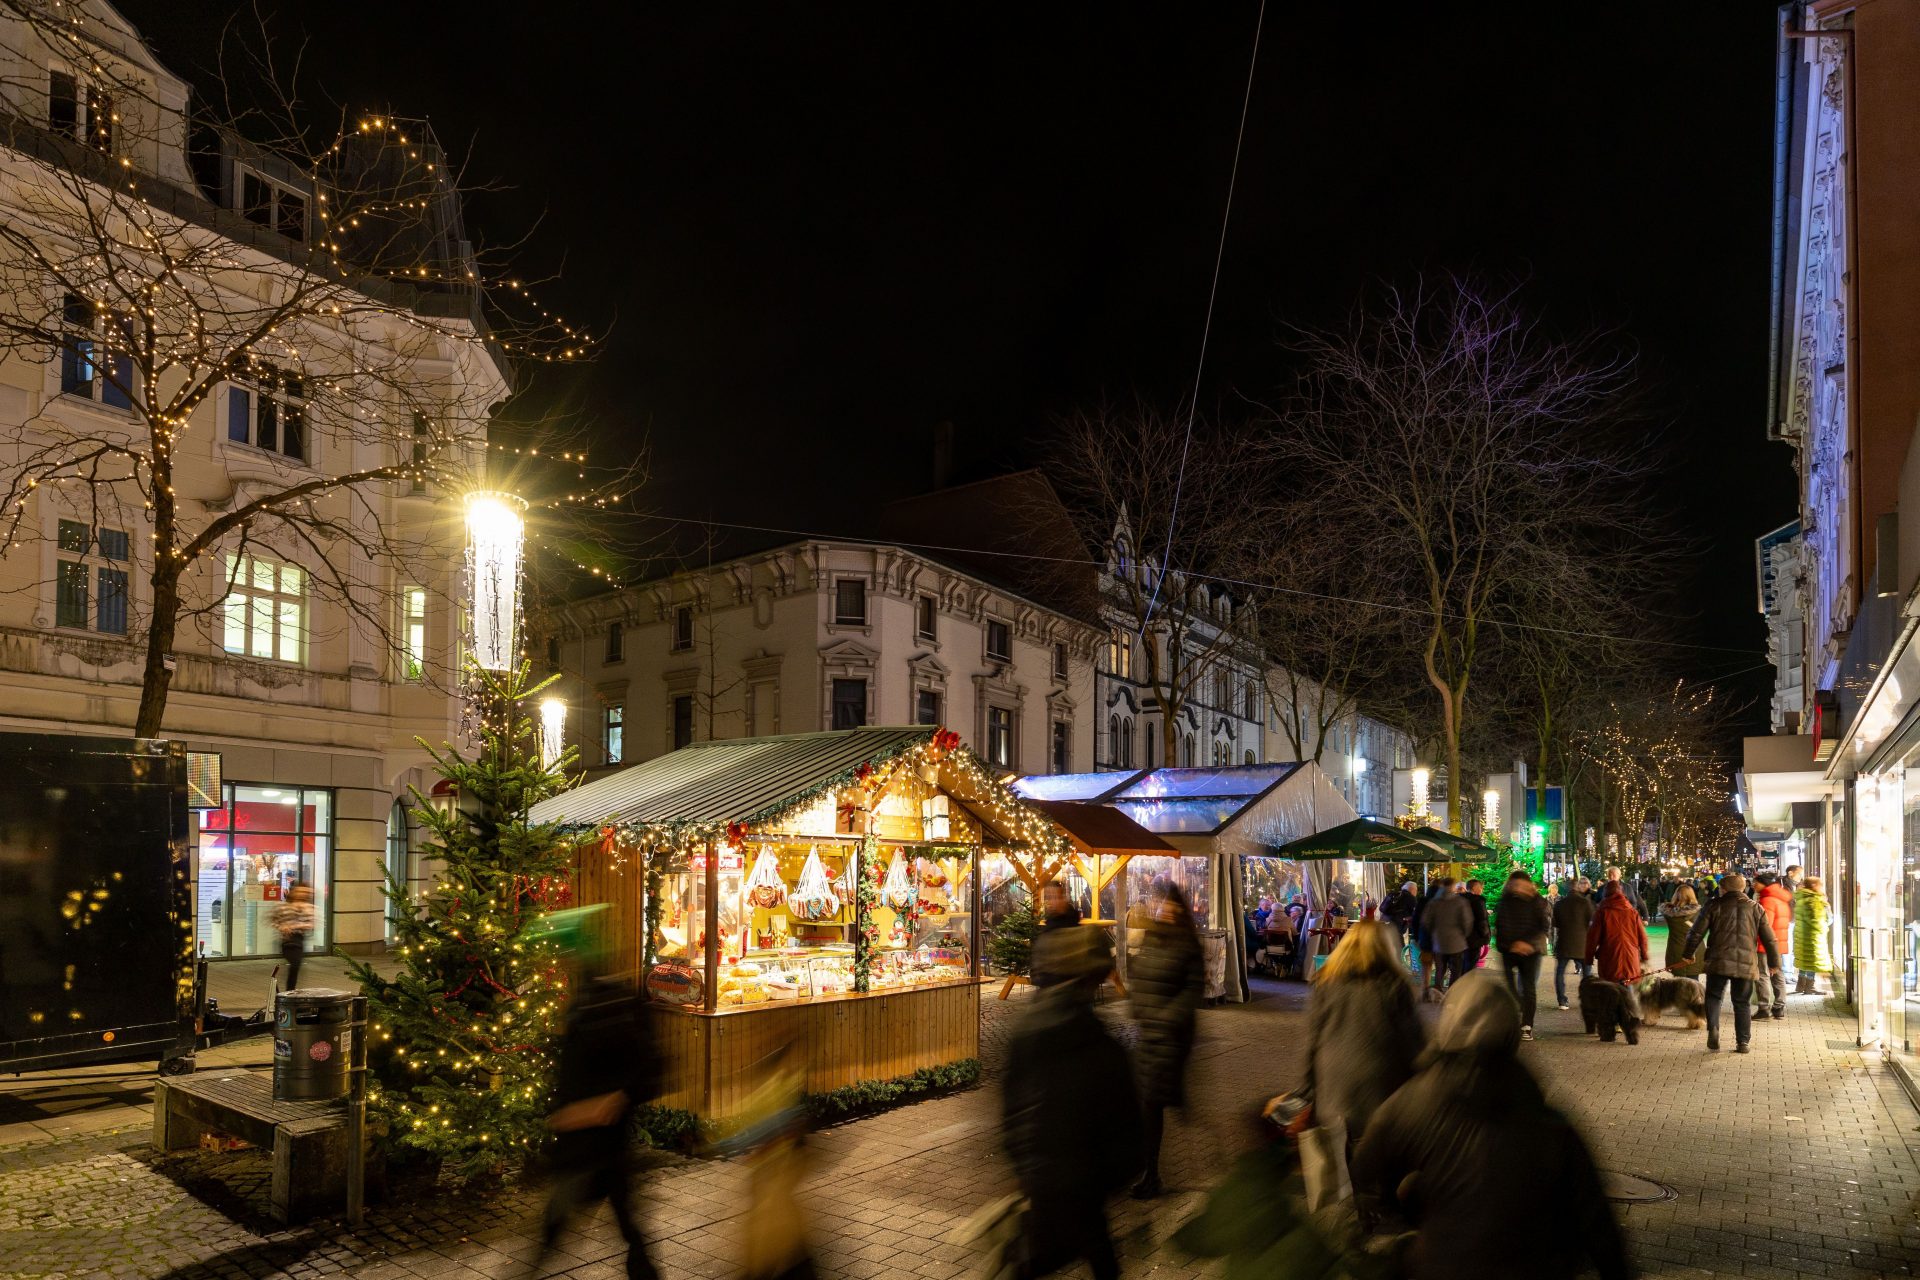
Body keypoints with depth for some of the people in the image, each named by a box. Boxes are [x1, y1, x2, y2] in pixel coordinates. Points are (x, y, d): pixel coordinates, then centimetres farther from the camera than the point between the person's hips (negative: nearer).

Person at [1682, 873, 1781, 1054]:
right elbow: (1769, 938, 8)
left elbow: (1696, 932, 0)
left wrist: (1689, 953, 14)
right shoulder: (1755, 908, 7)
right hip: (1746, 964, 2)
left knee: (1714, 997, 9)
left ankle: (1713, 1029, -14)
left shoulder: (1714, 906, 1)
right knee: (1743, 1003, 12)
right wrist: (1774, 962, 20)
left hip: (1719, 961, -2)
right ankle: (1743, 1042, 9)